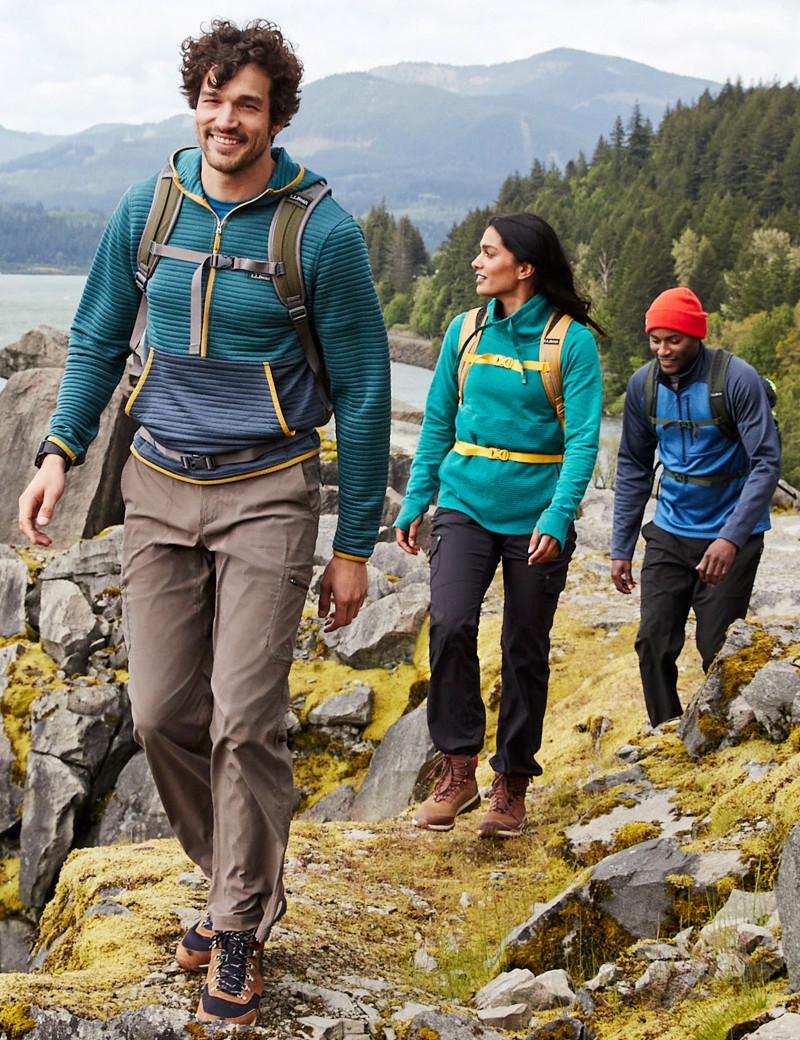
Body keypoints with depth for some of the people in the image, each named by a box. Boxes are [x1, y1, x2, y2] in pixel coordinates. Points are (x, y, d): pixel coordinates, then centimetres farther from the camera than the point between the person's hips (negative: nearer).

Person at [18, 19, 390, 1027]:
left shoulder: (322, 232, -8)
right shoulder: (144, 209, 3)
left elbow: (363, 394, -3)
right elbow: (99, 339, 16)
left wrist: (354, 547, -3)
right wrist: (59, 451, 2)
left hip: (266, 491, -4)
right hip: (158, 487, 4)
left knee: (245, 720, -6)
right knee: (161, 712, 4)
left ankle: (239, 931, 11)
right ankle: (234, 879, 28)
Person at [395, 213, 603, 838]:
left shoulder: (572, 341, -6)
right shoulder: (465, 331, 6)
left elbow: (583, 440, -11)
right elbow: (438, 424, 12)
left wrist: (557, 517, -23)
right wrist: (415, 502, 8)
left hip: (536, 516, -2)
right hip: (466, 505, 2)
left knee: (526, 651, 6)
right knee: (450, 625, -18)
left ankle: (512, 786, 21)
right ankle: (458, 772, -8)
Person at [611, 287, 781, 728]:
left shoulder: (738, 380, -17)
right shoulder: (643, 384, -1)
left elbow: (766, 464, -19)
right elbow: (633, 468, 7)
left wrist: (732, 537, -30)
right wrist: (621, 547, 4)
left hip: (728, 539, -4)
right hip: (669, 534, 4)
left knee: (719, 652, -2)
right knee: (653, 643, 2)